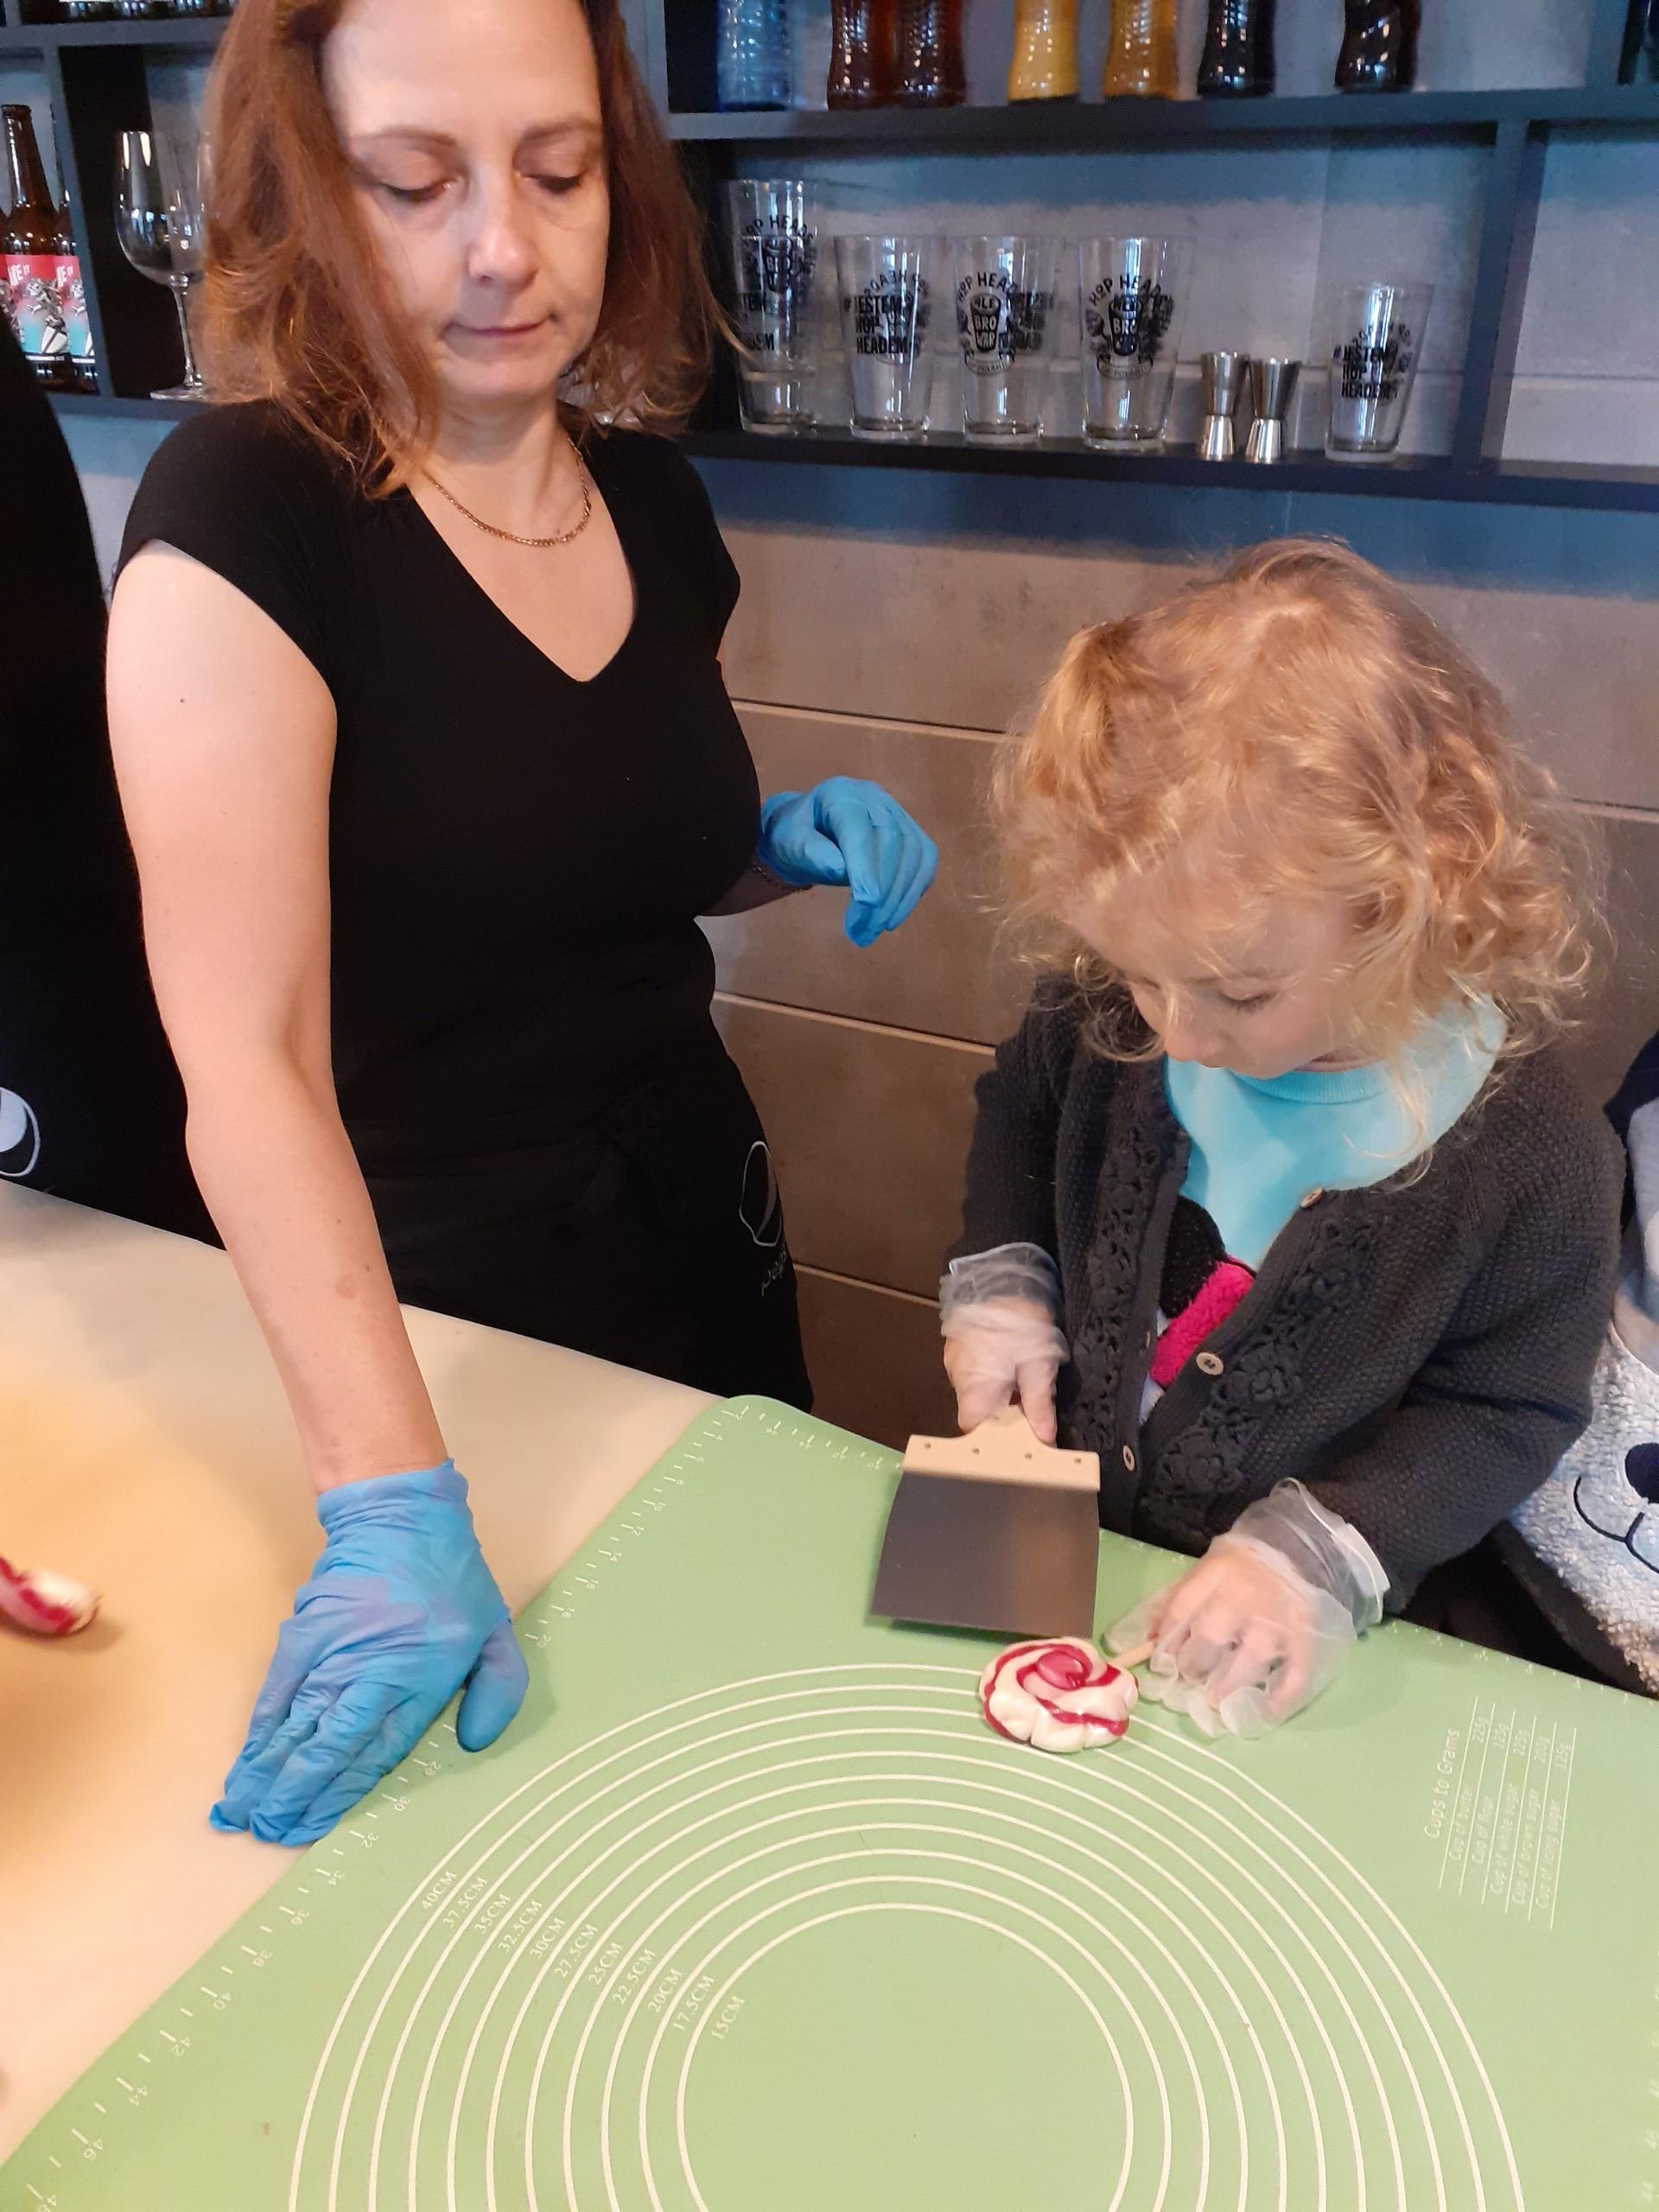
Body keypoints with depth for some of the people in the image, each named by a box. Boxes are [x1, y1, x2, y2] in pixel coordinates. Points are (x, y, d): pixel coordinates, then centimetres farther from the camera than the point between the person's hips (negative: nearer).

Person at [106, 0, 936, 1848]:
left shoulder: (650, 495, -1)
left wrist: (796, 835, -7)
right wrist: (392, 1512, -33)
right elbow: (247, 1059, -27)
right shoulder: (238, 525, -21)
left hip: (691, 1192, 6)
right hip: (430, 1262, -5)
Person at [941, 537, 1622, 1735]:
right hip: (1056, 1529, 3)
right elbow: (1023, 1108, 6)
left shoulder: (1531, 1152, -25)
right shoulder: (1108, 1013, -17)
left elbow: (1507, 1409, -12)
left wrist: (1323, 1554, -23)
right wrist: (997, 1278, -8)